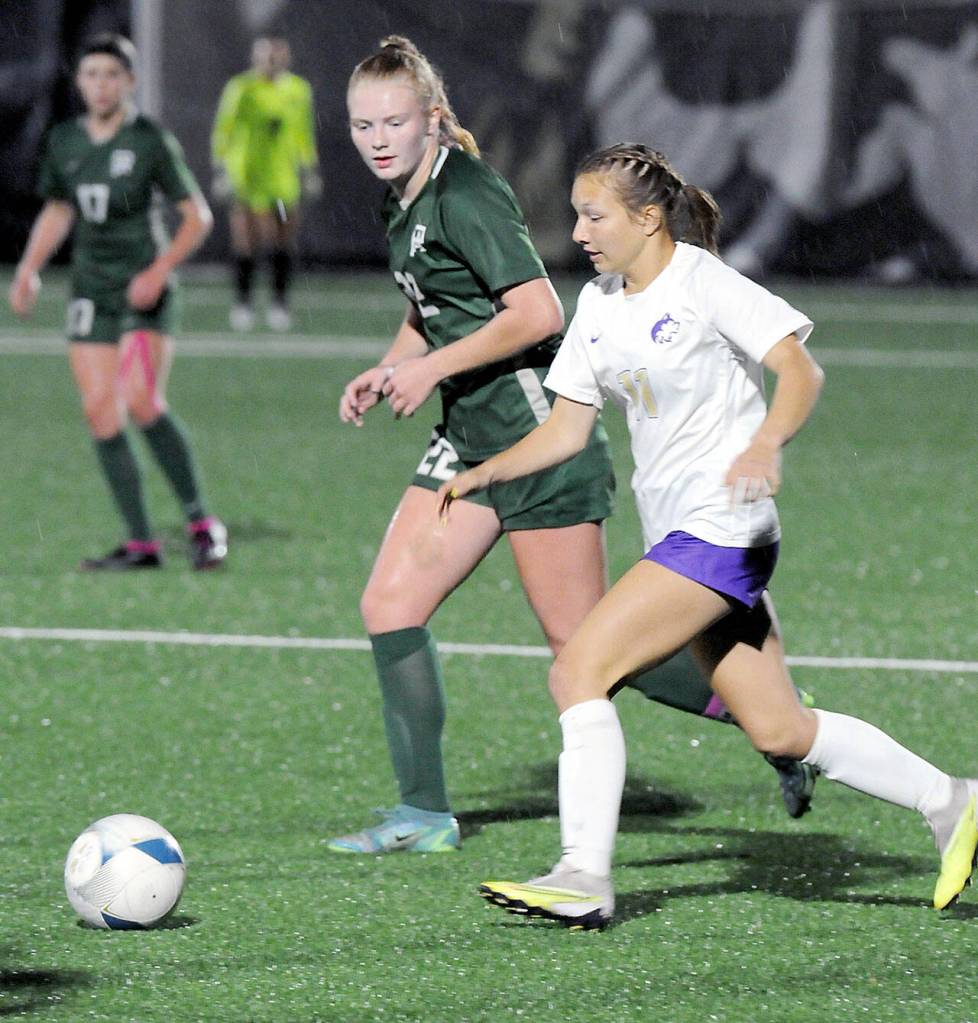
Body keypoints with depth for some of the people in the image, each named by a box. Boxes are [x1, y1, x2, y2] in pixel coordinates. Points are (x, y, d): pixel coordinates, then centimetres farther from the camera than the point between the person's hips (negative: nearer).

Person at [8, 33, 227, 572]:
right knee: (100, 412, -3)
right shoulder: (64, 141, 9)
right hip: (91, 293, 5)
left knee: (141, 401, -21)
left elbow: (197, 216, -2)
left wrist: (159, 271, -14)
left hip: (144, 291, -5)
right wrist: (29, 270, 10)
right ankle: (141, 543, 1)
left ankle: (201, 521, -8)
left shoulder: (151, 141, -6)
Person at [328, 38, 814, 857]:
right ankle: (425, 813, 6)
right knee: (389, 604, 0)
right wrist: (387, 371, 10)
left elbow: (537, 312, -24)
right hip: (471, 441, 9)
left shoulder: (465, 196, -17)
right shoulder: (406, 202, 11)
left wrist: (430, 369, -18)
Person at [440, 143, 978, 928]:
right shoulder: (600, 304, 13)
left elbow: (800, 370, -17)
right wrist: (489, 472, -1)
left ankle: (585, 879, -17)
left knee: (579, 672, -17)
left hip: (720, 530, -8)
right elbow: (567, 429, 14)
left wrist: (766, 445, -35)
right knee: (777, 731, 8)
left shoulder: (704, 283, -10)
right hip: (677, 532, 8)